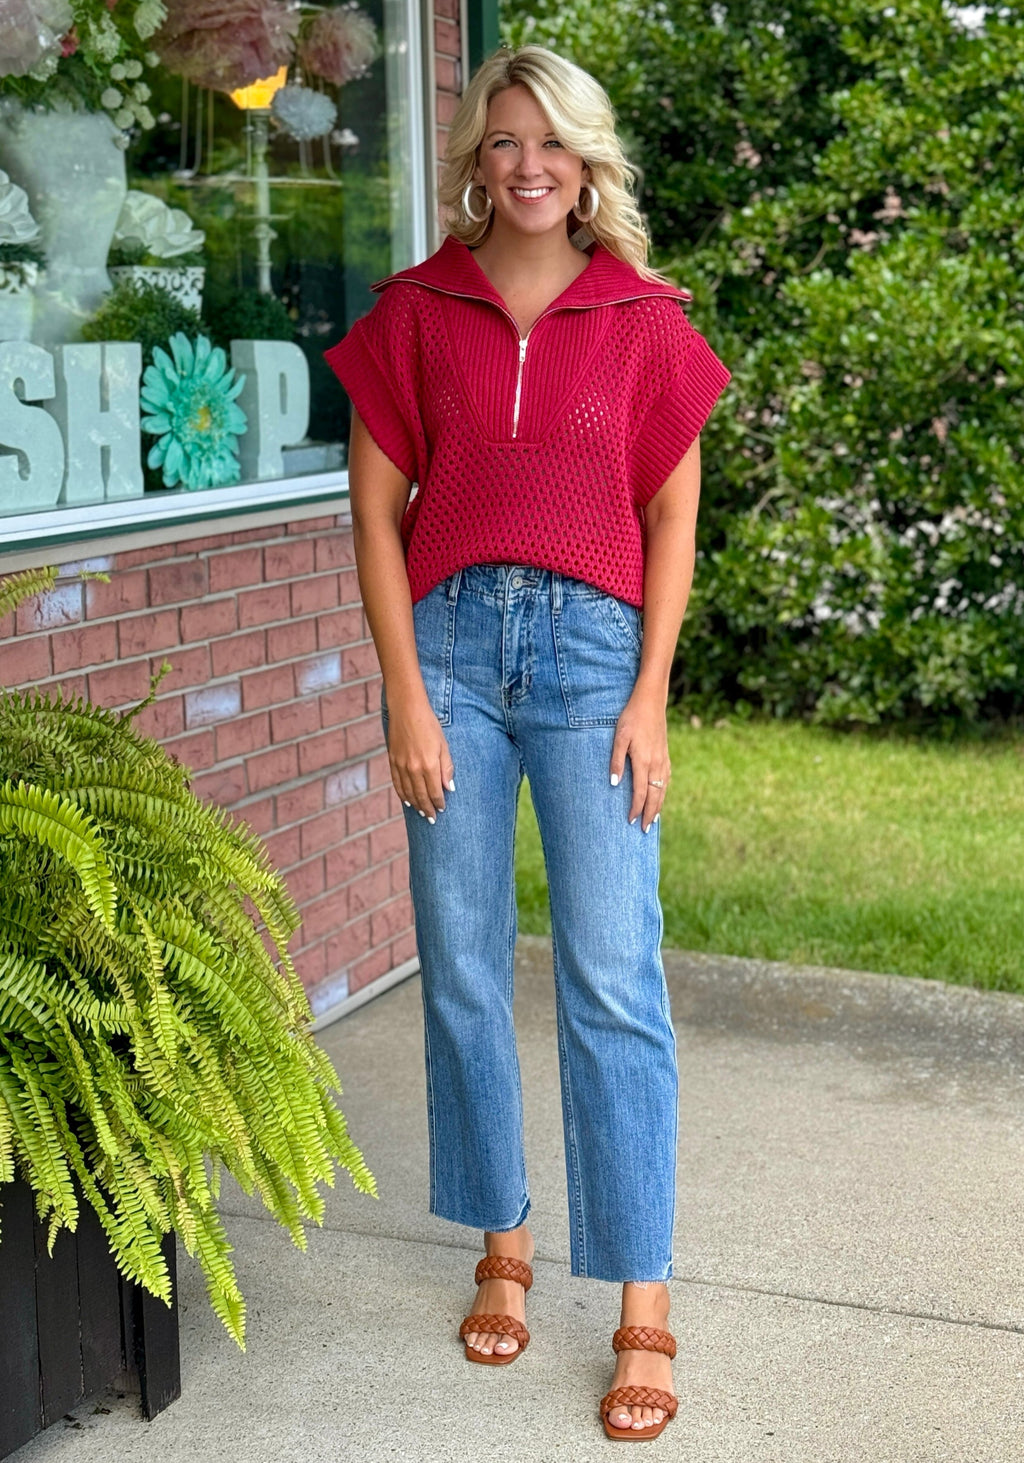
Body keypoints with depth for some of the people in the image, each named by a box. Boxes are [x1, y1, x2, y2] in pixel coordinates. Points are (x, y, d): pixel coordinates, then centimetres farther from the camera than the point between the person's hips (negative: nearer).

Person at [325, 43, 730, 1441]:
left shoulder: (643, 318, 4)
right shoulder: (415, 311, 5)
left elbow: (670, 519, 5)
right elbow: (377, 509, 4)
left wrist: (650, 698, -3)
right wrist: (406, 694, -3)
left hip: (592, 645, -1)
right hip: (451, 640, 2)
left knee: (613, 982, -5)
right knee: (463, 968, 7)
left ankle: (643, 1309, 2)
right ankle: (503, 1244, 25)